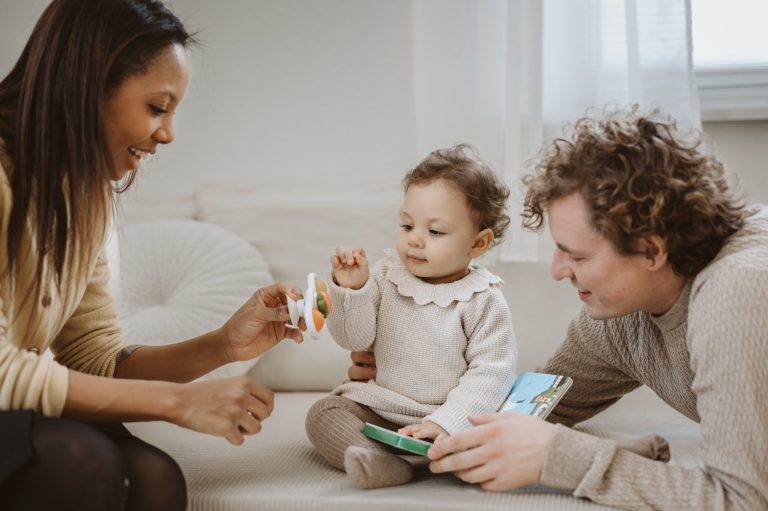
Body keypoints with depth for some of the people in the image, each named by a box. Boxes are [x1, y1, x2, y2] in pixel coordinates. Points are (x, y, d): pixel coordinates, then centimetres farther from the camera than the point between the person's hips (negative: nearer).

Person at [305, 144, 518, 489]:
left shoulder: (483, 301, -9)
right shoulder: (386, 275, 1)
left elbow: (491, 372, -13)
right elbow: (354, 338, 0)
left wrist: (445, 422, -23)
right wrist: (351, 289, -18)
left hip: (450, 415, -3)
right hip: (380, 408, 3)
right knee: (324, 413, -17)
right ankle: (377, 460, -41)